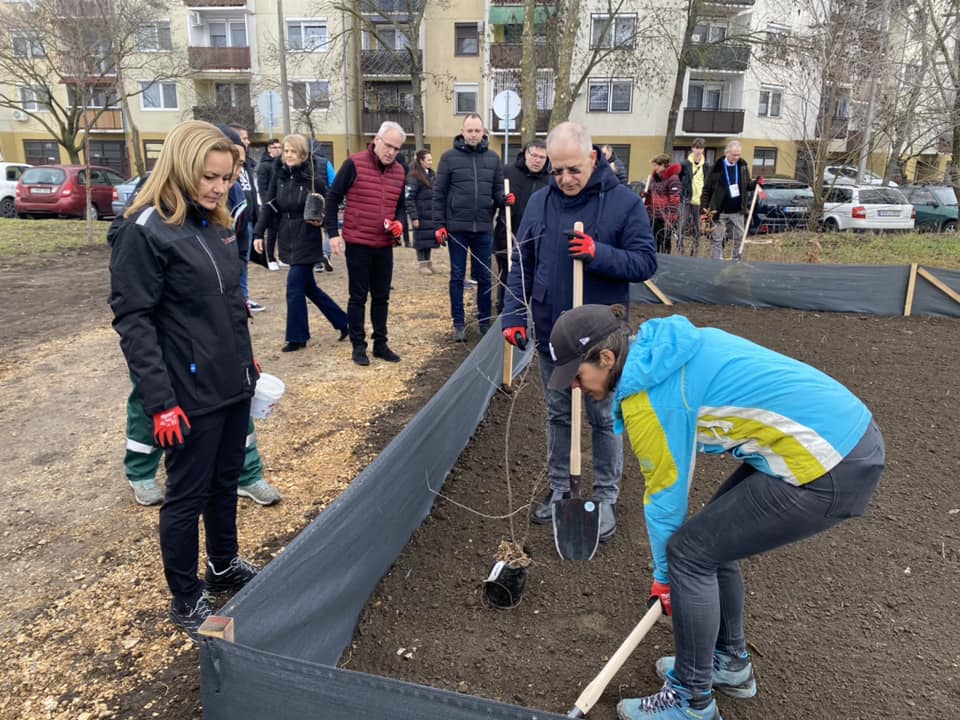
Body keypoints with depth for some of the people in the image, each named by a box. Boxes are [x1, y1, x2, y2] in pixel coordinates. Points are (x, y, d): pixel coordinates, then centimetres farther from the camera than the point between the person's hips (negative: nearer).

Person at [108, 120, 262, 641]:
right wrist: (160, 401, -20)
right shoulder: (145, 231, -15)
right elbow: (132, 320, -17)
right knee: (187, 494, 7)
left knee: (226, 479, 20)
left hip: (233, 383, 7)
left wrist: (246, 360, 19)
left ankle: (224, 565, 40)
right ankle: (186, 599, 25)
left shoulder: (215, 224, 8)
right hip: (191, 394, -7)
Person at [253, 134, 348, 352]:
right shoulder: (279, 176, 3)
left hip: (307, 242, -6)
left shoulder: (314, 179, -11)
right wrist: (259, 233, -3)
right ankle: (343, 321, 27)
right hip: (287, 241, 6)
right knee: (309, 287, 13)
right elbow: (269, 206, 4)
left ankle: (297, 337, 10)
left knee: (294, 288, -5)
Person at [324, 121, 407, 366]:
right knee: (358, 296, 3)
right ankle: (358, 345, 13)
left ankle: (380, 343, 22)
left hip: (385, 245, 5)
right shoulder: (354, 164, -9)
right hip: (357, 243, -5)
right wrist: (333, 233, -10)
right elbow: (333, 198, -5)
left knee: (381, 297, 11)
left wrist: (399, 223, -3)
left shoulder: (399, 171, 7)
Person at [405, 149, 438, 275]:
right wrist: (414, 217, -19)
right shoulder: (413, 177, -12)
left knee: (430, 238, 11)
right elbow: (409, 199, -15)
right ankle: (421, 264, 11)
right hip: (421, 215, -7)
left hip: (432, 214, 7)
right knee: (421, 239, 1)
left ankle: (428, 262, 22)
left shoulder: (432, 174, 11)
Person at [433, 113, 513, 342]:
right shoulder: (449, 157, -1)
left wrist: (504, 200, -14)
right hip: (457, 227, -2)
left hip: (484, 228, 2)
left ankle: (485, 321, 22)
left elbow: (498, 190, 9)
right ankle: (459, 323, 15)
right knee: (457, 277, 6)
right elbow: (439, 193, 0)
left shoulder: (493, 158, 7)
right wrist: (439, 224, -5)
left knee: (484, 277, 10)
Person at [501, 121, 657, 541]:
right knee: (557, 415, 16)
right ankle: (559, 489, 33)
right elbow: (521, 263, 5)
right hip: (551, 333, 4)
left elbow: (645, 263, -11)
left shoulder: (625, 202, -9)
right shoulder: (539, 202, 1)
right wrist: (514, 315, -2)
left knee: (605, 418, 10)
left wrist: (598, 253, -26)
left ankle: (606, 497, 27)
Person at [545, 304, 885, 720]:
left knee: (690, 551, 0)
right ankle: (730, 662, 36)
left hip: (829, 471, -9)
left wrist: (664, 573, 9)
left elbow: (664, 494, -7)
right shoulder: (661, 350, 6)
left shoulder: (649, 393, -18)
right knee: (711, 535, 18)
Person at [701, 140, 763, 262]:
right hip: (720, 211, -3)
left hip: (738, 211, 3)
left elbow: (747, 186, 16)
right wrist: (705, 206, -9)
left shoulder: (743, 166, 5)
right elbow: (707, 189, -3)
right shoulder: (717, 167, -6)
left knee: (740, 238, 7)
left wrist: (756, 183, -5)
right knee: (716, 239, 1)